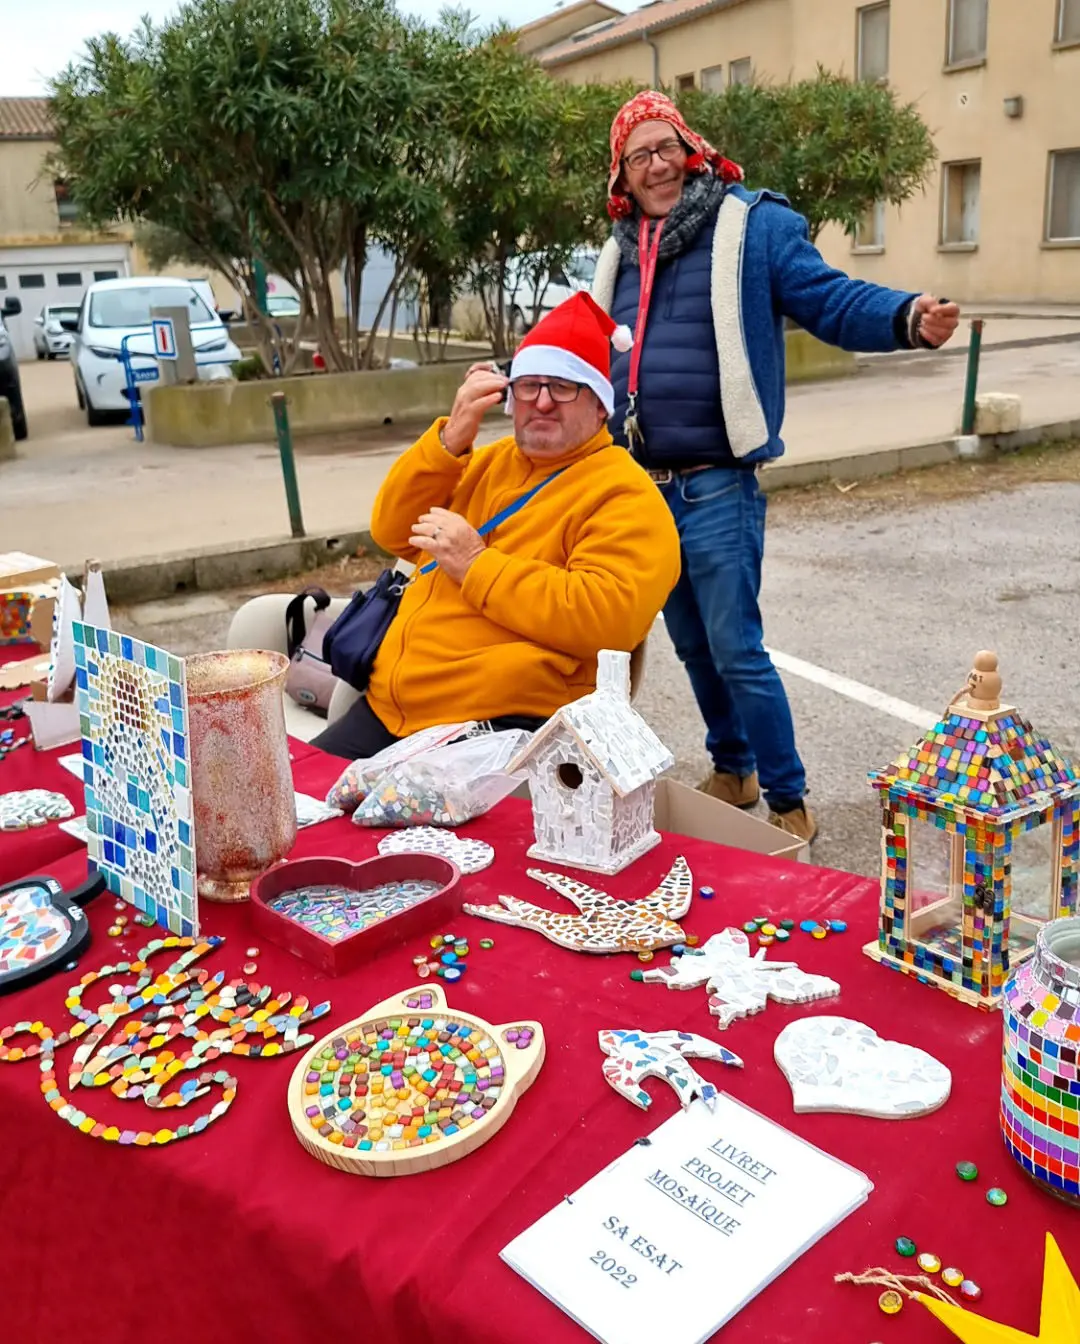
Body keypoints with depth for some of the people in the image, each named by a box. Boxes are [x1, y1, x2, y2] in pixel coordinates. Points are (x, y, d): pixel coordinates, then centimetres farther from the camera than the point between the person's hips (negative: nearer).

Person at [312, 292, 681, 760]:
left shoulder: (624, 495, -6)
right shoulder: (493, 460, 17)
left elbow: (607, 618, -22)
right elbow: (392, 533, 11)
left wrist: (476, 566, -17)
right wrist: (451, 438, -3)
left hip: (499, 726, -7)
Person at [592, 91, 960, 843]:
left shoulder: (752, 225, -4)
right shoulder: (620, 254, 13)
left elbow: (832, 301, -11)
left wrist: (909, 318, -29)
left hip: (716, 488, -6)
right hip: (644, 486, 7)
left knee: (737, 651, -5)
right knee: (692, 647, 17)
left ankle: (790, 804, 12)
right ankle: (732, 771, 36)